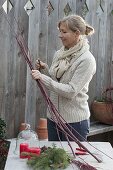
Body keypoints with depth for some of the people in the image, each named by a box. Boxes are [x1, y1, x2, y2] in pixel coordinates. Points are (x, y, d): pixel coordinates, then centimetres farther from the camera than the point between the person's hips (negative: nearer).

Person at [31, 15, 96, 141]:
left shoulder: (87, 60, -16)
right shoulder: (59, 54, 4)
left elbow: (71, 91, -23)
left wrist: (43, 77, -26)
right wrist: (46, 68, -1)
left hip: (75, 121, -6)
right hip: (53, 117, 7)